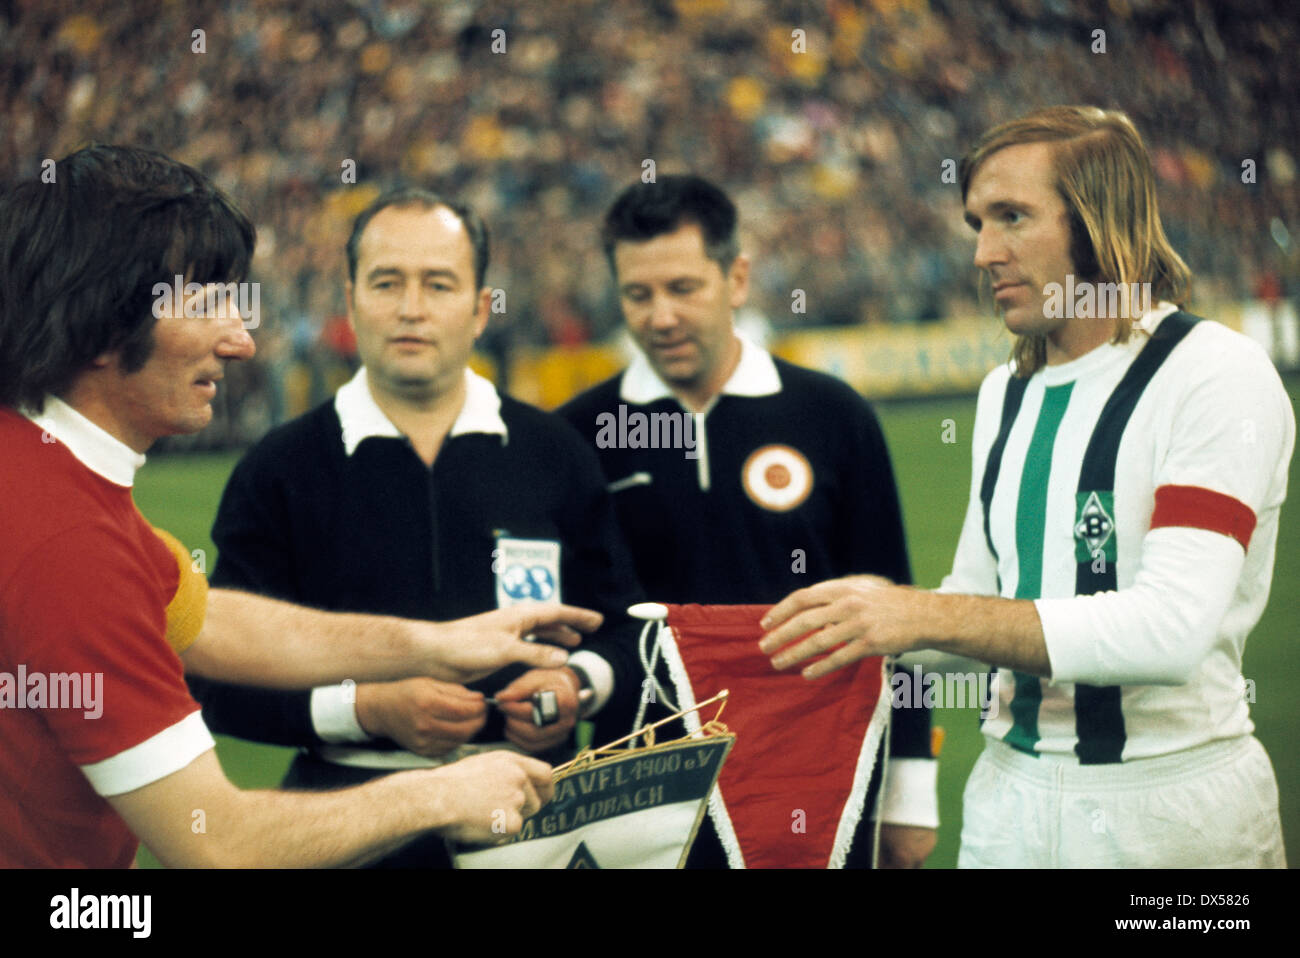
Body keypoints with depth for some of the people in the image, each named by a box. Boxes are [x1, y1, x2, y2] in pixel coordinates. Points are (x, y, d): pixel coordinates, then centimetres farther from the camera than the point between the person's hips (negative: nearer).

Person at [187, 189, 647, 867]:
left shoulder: (554, 455, 12)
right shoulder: (280, 470, 6)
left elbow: (626, 633, 18)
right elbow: (222, 682, 1)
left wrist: (578, 685, -2)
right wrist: (368, 708, -11)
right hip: (350, 809, -2)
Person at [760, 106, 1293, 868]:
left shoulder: (1218, 374, -12)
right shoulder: (1007, 392, 12)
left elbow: (1173, 627, -24)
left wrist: (926, 617, -24)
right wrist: (861, 627, -2)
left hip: (1170, 803, -6)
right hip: (1011, 791, 7)